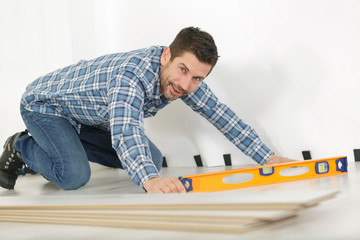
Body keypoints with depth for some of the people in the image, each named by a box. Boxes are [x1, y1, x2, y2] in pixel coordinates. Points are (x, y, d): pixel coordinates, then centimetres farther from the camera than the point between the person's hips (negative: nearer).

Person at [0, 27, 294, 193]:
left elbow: (220, 113, -10)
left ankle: (65, 145, 16)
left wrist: (267, 157, -14)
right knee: (74, 176, -29)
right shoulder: (132, 74, -41)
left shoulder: (184, 75, -16)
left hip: (91, 119, 8)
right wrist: (151, 181, -76)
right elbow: (125, 131, -57)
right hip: (45, 102, -7)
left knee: (152, 159, 4)